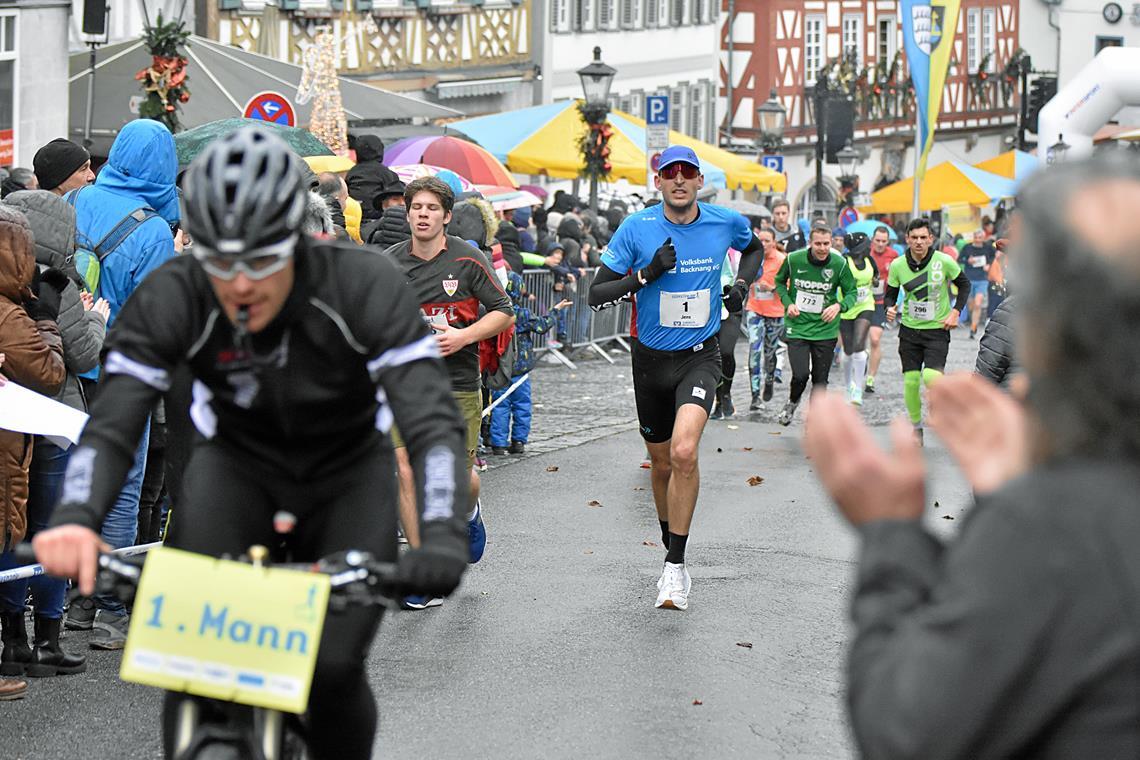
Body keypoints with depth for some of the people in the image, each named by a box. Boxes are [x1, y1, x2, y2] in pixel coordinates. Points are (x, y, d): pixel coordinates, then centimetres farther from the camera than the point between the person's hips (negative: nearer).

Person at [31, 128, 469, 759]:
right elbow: (112, 423, -30)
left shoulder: (363, 287, -29)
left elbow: (432, 422, -35)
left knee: (333, 667, -17)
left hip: (347, 471, -1)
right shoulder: (170, 300, -25)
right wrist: (76, 518, -51)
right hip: (237, 462, 1)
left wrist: (441, 537, -52)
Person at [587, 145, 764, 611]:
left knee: (684, 452, -23)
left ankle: (676, 565, -14)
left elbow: (755, 248, 21)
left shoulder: (726, 222, -4)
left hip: (700, 357, -1)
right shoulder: (637, 228, -9)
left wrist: (741, 284, 2)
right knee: (661, 463, 13)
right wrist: (647, 274, -23)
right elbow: (596, 296, -9)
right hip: (651, 358, 1)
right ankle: (672, 554, 37)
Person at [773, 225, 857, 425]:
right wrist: (788, 303, -7)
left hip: (825, 328, 1)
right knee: (800, 375, -14)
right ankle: (792, 402, 20)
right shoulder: (793, 259, -9)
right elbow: (780, 281, 9)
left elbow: (852, 292, 1)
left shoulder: (839, 264, -9)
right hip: (797, 327, -1)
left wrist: (839, 306, -19)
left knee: (820, 380, 5)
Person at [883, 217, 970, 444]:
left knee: (931, 377, -19)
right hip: (909, 329, 2)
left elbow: (964, 284, 5)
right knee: (911, 380, 0)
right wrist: (890, 308, -15)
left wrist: (955, 312, -4)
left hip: (937, 329, -2)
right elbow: (890, 294, 7)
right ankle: (916, 426, 18)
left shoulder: (944, 261, -10)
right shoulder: (897, 265, -6)